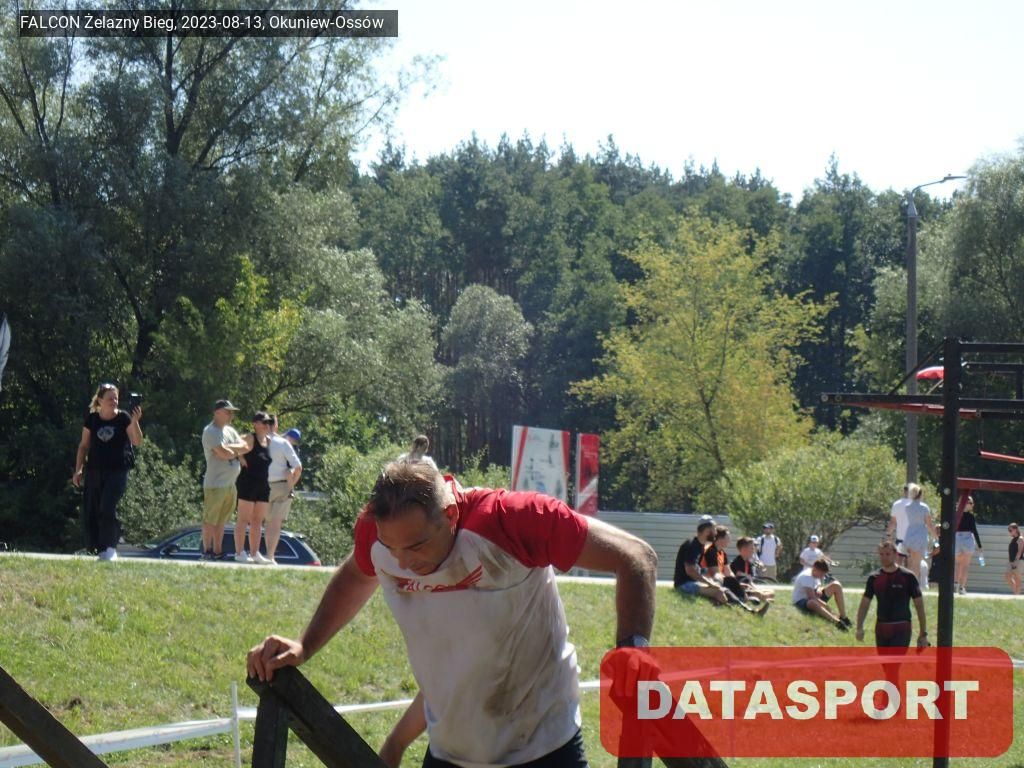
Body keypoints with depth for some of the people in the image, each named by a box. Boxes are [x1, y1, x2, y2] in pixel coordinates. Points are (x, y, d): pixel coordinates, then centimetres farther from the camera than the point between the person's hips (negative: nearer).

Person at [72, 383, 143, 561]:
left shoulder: (123, 418, -2)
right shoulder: (92, 419, 5)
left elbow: (137, 441, -11)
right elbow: (84, 446, 12)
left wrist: (135, 422, -25)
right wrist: (78, 470, 7)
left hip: (117, 471, -3)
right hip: (94, 471, 3)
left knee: (107, 508, -17)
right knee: (90, 511, 2)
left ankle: (110, 548, -7)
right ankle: (97, 548, 13)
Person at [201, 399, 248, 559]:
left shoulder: (230, 430, 17)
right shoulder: (211, 431, -10)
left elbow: (245, 447, 6)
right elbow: (224, 453, -21)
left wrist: (230, 449, -10)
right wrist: (237, 450, -2)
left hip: (230, 484, 8)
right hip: (215, 484, -8)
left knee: (221, 521, 12)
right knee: (210, 520, -3)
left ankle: (218, 551, 16)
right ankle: (207, 551, 0)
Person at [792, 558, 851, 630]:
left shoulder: (816, 574, 3)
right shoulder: (806, 576, -26)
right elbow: (811, 597, -32)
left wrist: (819, 590, -11)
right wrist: (826, 606, -30)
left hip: (815, 598, 9)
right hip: (801, 602, -9)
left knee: (836, 585, -3)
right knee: (813, 603, -47)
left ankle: (843, 617, -10)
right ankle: (837, 622, -65)